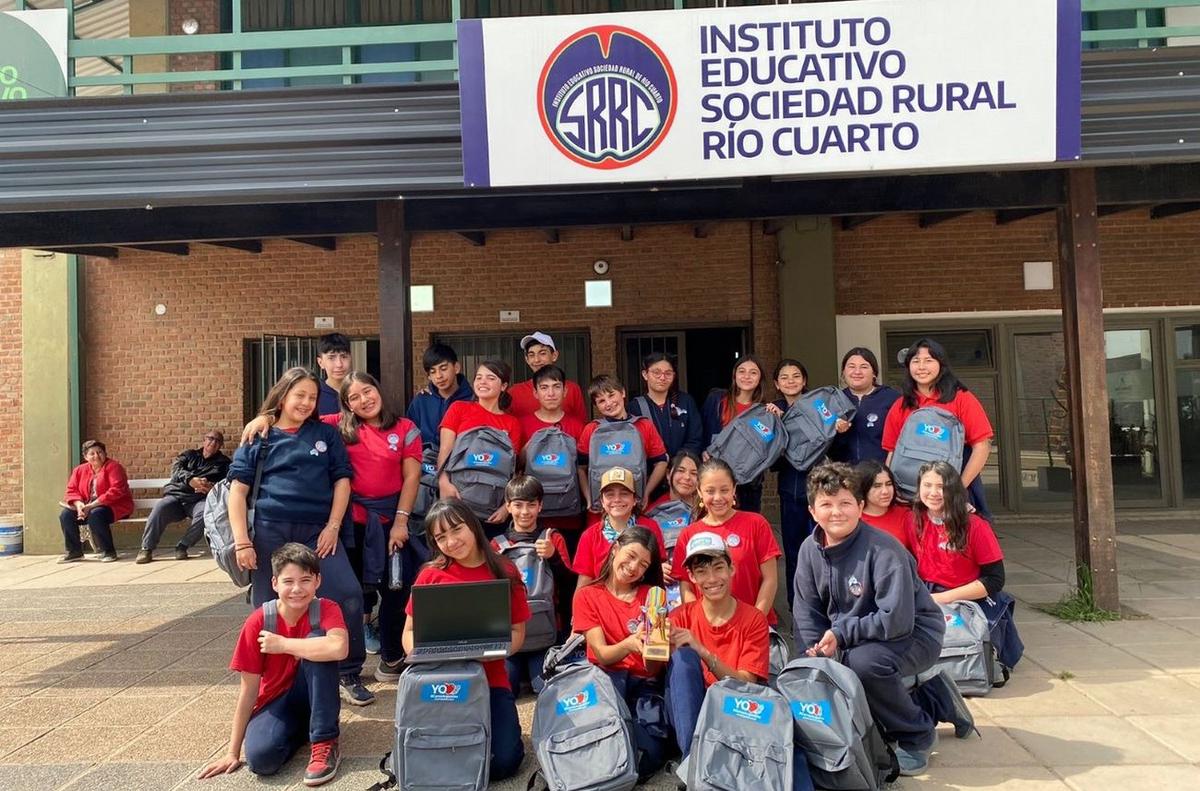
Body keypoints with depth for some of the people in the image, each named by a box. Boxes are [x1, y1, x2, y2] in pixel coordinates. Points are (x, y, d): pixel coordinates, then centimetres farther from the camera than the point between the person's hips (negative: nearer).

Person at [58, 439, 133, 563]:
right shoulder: (80, 470, 10)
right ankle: (74, 551, -1)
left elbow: (117, 490, -20)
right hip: (88, 507, 6)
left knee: (95, 515, -35)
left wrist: (94, 504, -25)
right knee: (65, 515, -15)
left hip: (114, 507, -6)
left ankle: (108, 551, -19)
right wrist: (79, 504, -16)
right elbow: (72, 490, 7)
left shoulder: (113, 466, -9)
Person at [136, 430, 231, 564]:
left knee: (206, 513, -35)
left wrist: (212, 488, -18)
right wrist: (190, 480, -18)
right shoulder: (190, 454, 21)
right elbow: (176, 467, 3)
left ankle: (182, 546, -16)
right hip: (176, 495, 1)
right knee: (160, 508, -30)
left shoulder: (223, 462, 19)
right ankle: (147, 549, -15)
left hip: (198, 500, -1)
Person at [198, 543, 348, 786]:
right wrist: (233, 751, -7)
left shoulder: (327, 609, -17)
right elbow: (249, 689, -9)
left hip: (314, 698, -1)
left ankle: (325, 743, -20)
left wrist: (282, 644, -29)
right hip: (275, 701, 1)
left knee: (318, 644, -29)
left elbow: (338, 648, -40)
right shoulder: (258, 622, -14)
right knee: (260, 758, -30)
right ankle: (300, 730, 5)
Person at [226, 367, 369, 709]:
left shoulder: (326, 434, 12)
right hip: (270, 532, 0)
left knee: (348, 595, -14)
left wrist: (333, 526, -1)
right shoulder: (259, 438, 9)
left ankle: (349, 675, 2)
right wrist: (242, 541, -5)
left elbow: (342, 479, 10)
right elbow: (238, 489, 5)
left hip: (317, 531, 0)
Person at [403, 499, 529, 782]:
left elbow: (517, 633, 1)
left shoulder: (506, 573, -1)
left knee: (505, 761, -14)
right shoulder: (431, 575, -2)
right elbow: (410, 632, 4)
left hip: (491, 680, 0)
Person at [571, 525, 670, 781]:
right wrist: (628, 645, -31)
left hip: (644, 685, 1)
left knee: (649, 754, -28)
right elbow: (602, 655, -9)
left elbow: (654, 668, -4)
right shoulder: (587, 596, 3)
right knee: (613, 680, -38)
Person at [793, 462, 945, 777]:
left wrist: (841, 633, -26)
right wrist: (815, 655, -18)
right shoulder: (810, 550, -6)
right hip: (848, 638, 7)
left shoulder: (882, 550, -26)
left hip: (914, 634, -6)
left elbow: (897, 620, -30)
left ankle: (916, 736, -6)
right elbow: (807, 613, -2)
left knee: (862, 662, -33)